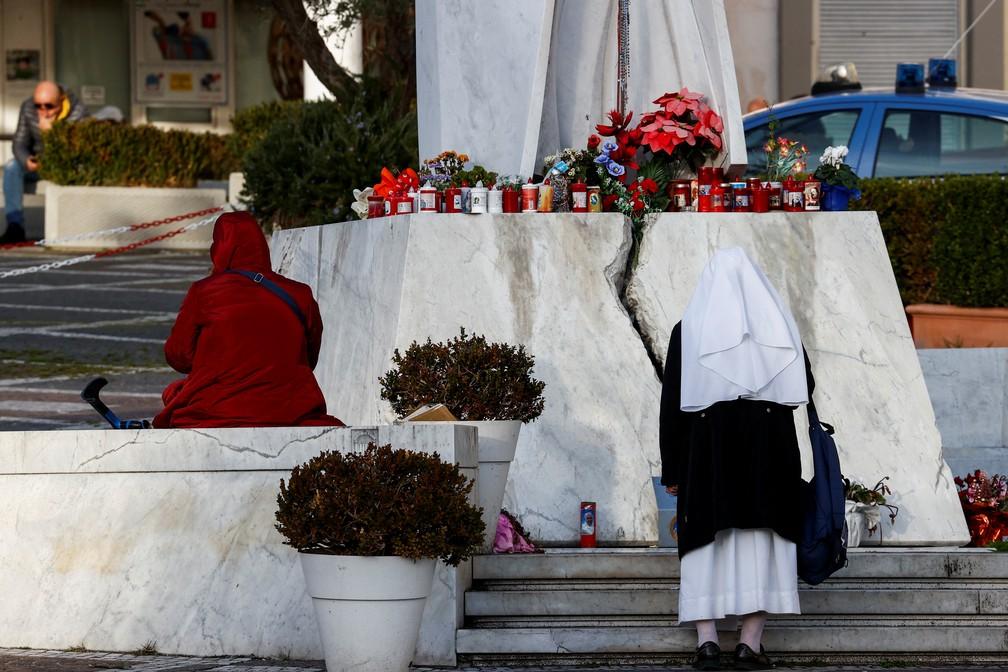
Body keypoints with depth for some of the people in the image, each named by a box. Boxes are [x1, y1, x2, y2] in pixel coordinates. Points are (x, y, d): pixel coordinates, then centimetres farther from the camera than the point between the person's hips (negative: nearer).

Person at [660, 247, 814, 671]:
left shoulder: (688, 328, 3)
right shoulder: (777, 322, 5)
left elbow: (672, 402, 0)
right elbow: (804, 384, 10)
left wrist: (672, 469, 3)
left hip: (707, 446, 0)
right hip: (768, 445, 0)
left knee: (706, 541, 3)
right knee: (760, 541, 1)